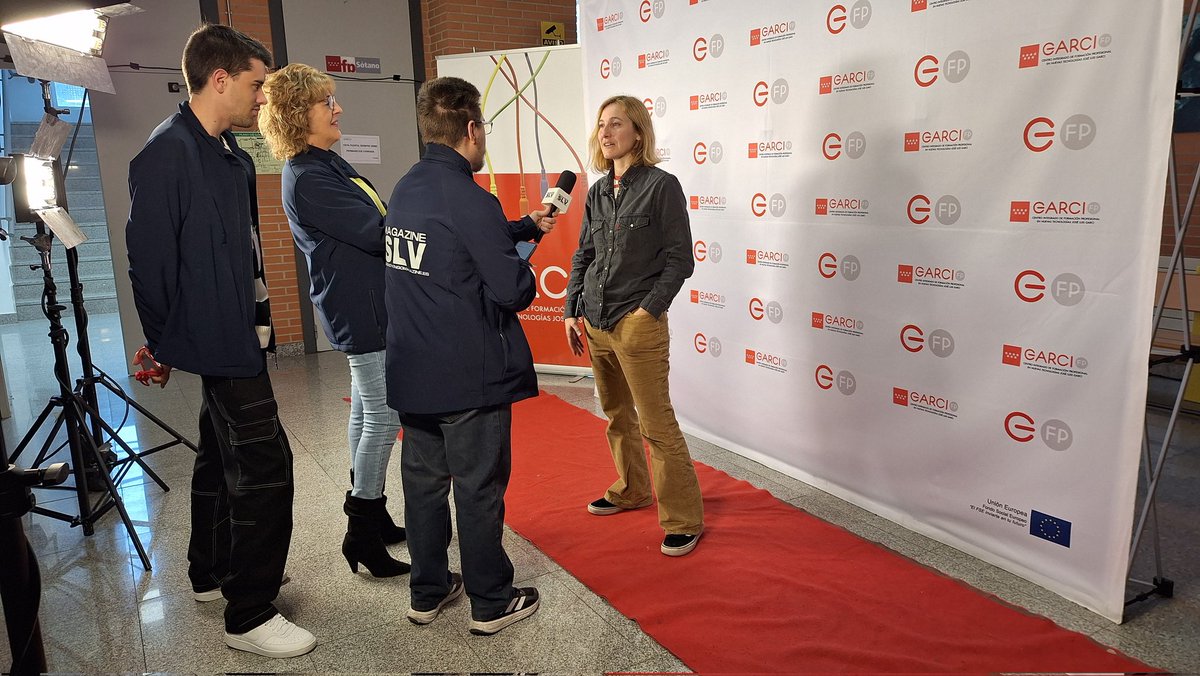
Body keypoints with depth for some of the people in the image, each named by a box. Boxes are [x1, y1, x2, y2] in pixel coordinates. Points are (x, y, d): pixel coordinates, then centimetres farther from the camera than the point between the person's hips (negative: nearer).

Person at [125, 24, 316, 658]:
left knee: (223, 454, 20)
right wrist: (163, 342, -7)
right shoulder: (168, 153, -18)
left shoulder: (231, 156, 12)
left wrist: (240, 323, 17)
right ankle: (249, 616, 6)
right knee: (264, 469, -7)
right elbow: (150, 258, -16)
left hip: (236, 335, 10)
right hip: (220, 341, -10)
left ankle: (211, 574, 39)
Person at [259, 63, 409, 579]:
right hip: (364, 310, -10)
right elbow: (379, 233, -21)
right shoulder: (308, 179, -17)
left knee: (366, 412, 17)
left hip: (363, 307, 10)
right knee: (383, 416, -4)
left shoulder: (327, 164, 13)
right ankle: (362, 535, 7)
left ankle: (372, 516, 31)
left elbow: (373, 224, 12)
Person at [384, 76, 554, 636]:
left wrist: (526, 227, 23)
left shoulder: (404, 190, 6)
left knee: (423, 480, 17)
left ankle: (427, 592, 31)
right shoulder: (469, 200, -20)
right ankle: (491, 603, 21)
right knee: (479, 489, 5)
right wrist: (527, 270, 2)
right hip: (469, 376, -8)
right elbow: (514, 291, -19)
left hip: (412, 373, 8)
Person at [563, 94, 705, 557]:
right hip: (595, 322, 7)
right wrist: (572, 310, 10)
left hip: (638, 323, -7)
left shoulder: (661, 185, -7)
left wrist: (649, 309, -15)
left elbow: (680, 258, -9)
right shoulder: (597, 192, 11)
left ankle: (684, 520, 7)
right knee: (617, 416, 17)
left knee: (657, 425, -4)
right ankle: (632, 491, 36)